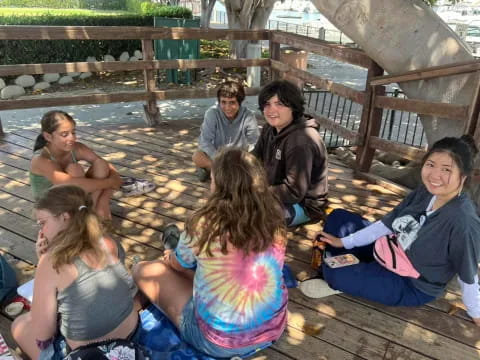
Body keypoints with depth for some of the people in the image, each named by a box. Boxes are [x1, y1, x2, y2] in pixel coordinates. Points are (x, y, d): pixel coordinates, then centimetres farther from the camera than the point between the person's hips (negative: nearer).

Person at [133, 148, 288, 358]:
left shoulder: (205, 224, -23)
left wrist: (169, 257, 24)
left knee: (143, 270, 8)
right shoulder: (273, 220, -10)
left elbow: (178, 265, 0)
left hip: (218, 342, -5)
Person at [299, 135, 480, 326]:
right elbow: (387, 223, -1)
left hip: (412, 286, -7)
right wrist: (344, 242, 1)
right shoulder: (426, 191, -8)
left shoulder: (462, 221, -30)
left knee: (336, 273, -25)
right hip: (387, 252, 8)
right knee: (338, 217, 7)